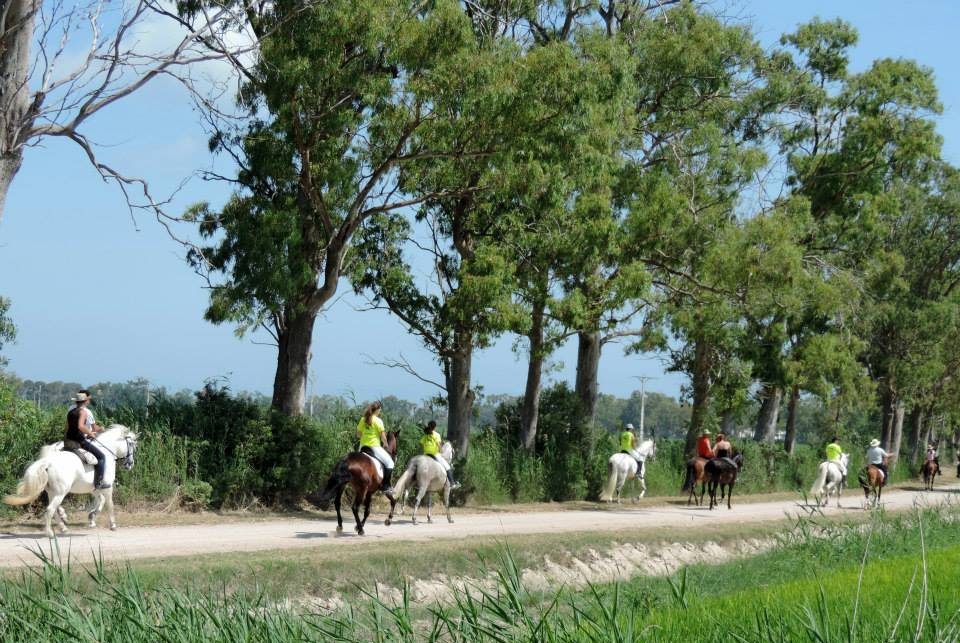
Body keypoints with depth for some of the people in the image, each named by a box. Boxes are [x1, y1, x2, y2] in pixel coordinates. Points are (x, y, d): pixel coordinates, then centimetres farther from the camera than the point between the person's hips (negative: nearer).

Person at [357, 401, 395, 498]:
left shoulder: (363, 420, 6)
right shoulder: (378, 421, -12)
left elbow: (358, 434, 10)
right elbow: (383, 436, -12)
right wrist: (386, 444, 6)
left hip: (363, 447, 7)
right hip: (375, 447, -7)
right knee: (389, 462, 2)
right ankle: (386, 487, -5)